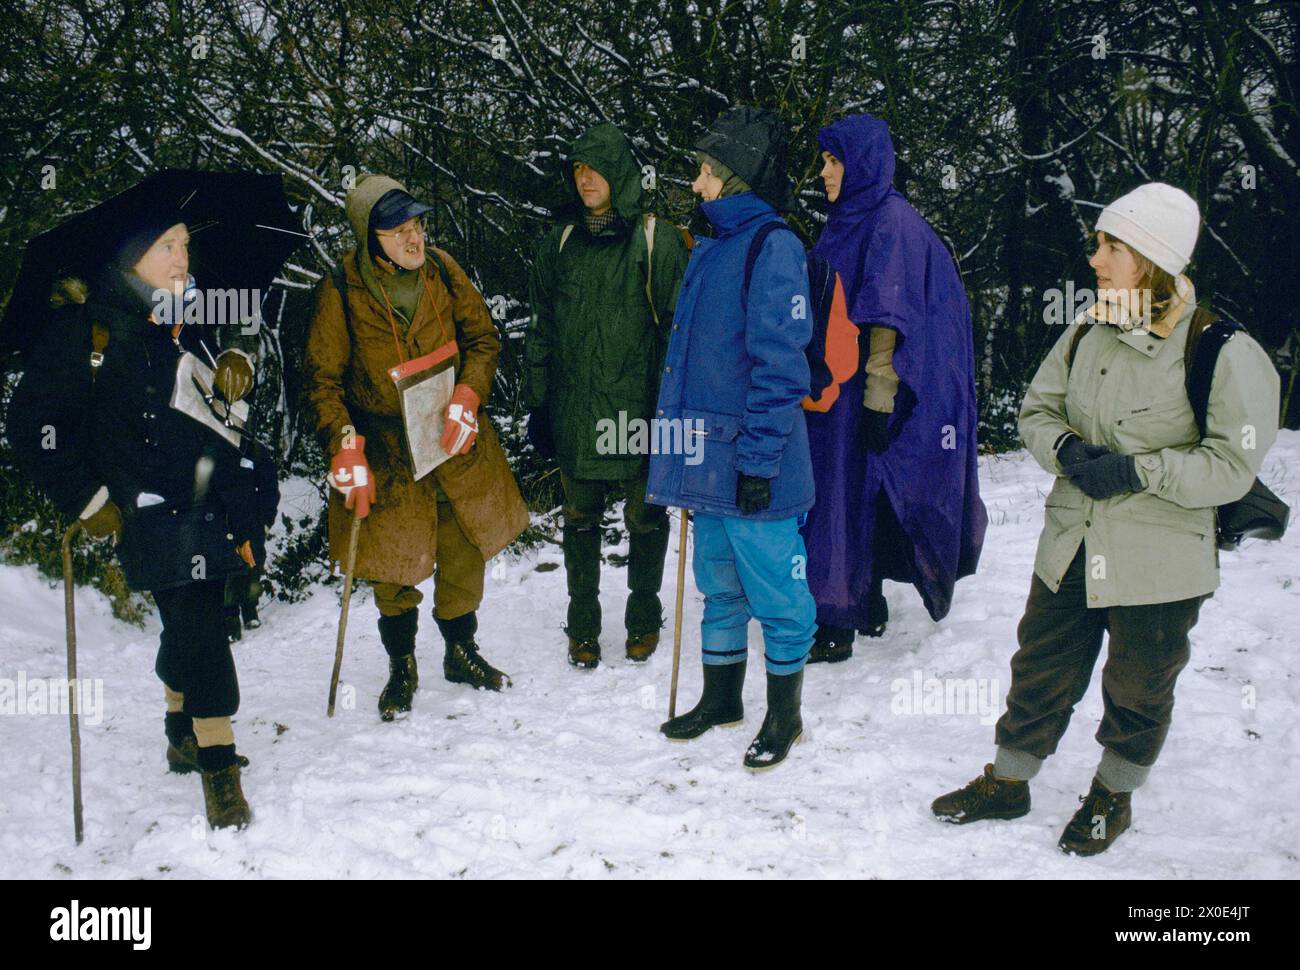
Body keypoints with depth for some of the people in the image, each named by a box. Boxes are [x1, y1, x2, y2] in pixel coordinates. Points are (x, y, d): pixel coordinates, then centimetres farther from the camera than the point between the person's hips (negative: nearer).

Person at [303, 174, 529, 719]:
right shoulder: (341, 291, -11)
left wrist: (467, 396, -12)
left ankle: (461, 652, 33)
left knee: (465, 554, 10)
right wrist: (345, 448, -19)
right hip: (385, 453, -2)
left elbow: (482, 338, 5)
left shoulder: (442, 271, -2)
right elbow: (322, 378, -8)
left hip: (455, 444, 3)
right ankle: (401, 668, 27)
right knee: (393, 565, 5)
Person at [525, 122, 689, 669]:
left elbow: (678, 324, -5)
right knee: (580, 518, 10)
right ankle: (583, 626, 22)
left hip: (639, 404, -3)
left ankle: (644, 618, 25)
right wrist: (536, 401, 10)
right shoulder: (562, 240, 9)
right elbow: (542, 328, 13)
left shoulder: (655, 238, -3)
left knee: (645, 518, 7)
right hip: (574, 409, 3)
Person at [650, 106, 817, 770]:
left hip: (753, 466, -8)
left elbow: (780, 364, -18)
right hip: (708, 457, 9)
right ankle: (720, 698, 34)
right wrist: (686, 449, 19)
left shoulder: (773, 247, -14)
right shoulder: (710, 249, 14)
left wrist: (758, 458, -20)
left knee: (774, 591, 5)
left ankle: (784, 715, 20)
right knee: (719, 585, 19)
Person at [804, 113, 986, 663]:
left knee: (847, 498, -5)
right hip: (831, 386, 9)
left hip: (858, 392, -9)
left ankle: (837, 627, 2)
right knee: (854, 498, 15)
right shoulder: (847, 222, 13)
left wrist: (878, 400, -21)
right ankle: (868, 610, 26)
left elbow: (890, 319, -18)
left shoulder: (893, 222, -13)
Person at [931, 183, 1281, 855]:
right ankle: (1008, 783, 34)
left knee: (1138, 690, 14)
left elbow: (1232, 465, -17)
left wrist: (1137, 470, -25)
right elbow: (1038, 409, 10)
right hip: (1070, 546, 5)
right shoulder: (1090, 332, 1)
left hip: (1160, 560, -4)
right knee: (1040, 672, 16)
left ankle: (1112, 796, 37)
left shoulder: (1222, 351, -17)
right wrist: (1066, 449, -11)